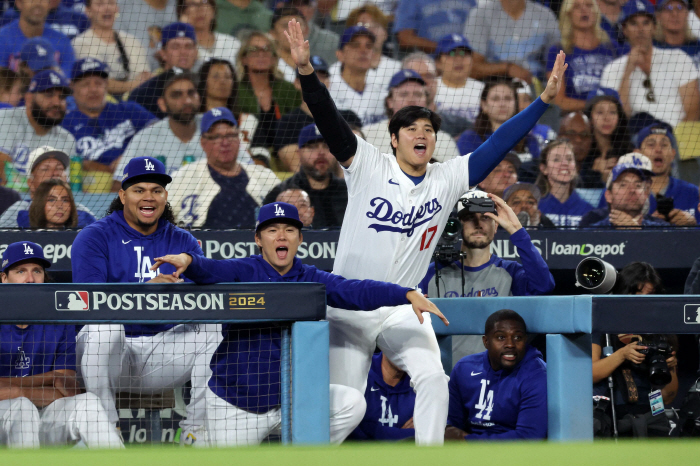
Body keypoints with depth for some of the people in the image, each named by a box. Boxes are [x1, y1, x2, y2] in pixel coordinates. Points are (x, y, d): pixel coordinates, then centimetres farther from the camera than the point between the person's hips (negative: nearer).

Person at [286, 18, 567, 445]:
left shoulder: (447, 180, 3)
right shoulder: (368, 166, -4)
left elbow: (498, 146, 0)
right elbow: (329, 121, -15)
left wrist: (544, 99, -7)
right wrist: (306, 70, -30)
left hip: (405, 309, 2)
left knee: (433, 380, -19)